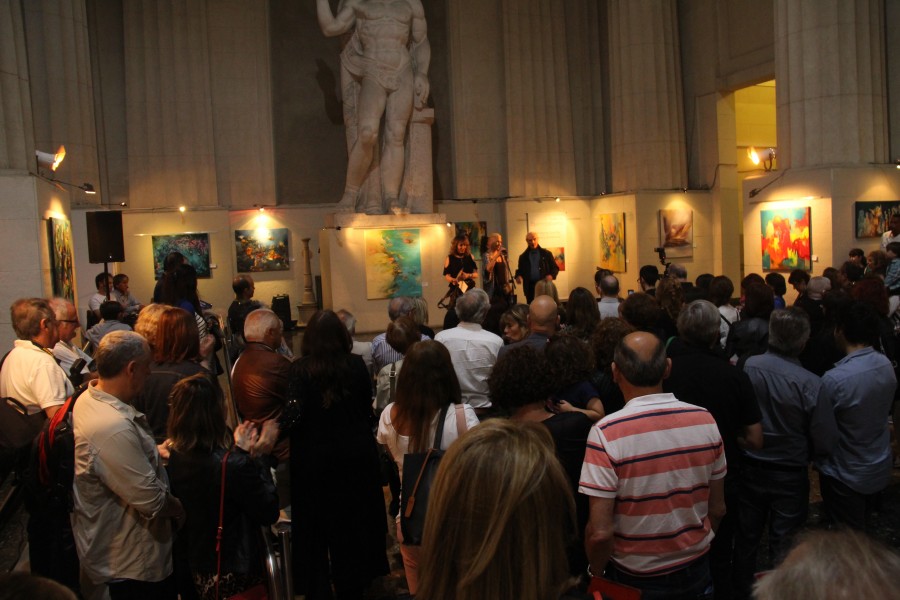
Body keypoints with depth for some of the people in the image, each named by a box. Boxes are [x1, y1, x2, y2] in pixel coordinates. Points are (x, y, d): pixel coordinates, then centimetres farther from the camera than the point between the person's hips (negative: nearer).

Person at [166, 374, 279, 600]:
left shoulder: (172, 459, -12)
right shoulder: (234, 465, -31)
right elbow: (269, 513, -18)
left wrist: (240, 452, 2)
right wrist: (261, 457, -13)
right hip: (236, 574, -6)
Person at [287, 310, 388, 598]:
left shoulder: (298, 370, -17)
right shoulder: (356, 365, -11)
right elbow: (367, 407, -1)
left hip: (313, 458, -2)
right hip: (355, 455, 2)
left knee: (317, 523, 15)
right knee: (354, 521, 20)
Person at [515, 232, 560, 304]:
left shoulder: (546, 253, 5)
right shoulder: (523, 256, 11)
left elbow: (555, 268, 6)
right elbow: (520, 270, 16)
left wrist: (551, 275, -15)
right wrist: (518, 276, -7)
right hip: (530, 287, 1)